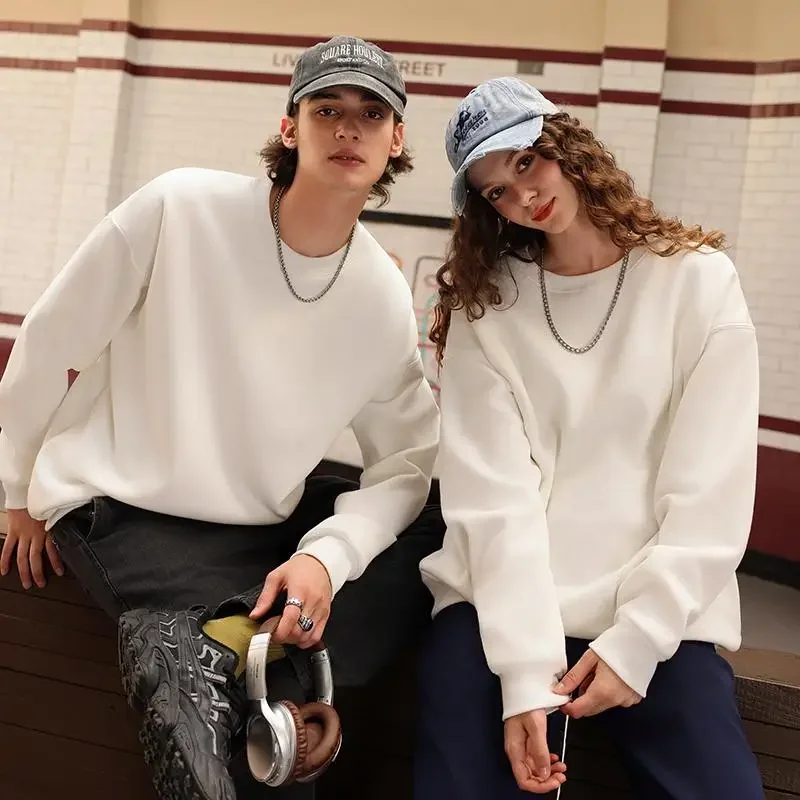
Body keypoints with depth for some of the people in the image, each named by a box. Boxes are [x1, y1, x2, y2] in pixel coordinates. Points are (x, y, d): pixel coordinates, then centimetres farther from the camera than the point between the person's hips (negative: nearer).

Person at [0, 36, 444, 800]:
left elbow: (408, 462, -4)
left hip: (262, 518, 6)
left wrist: (328, 554, -23)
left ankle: (215, 648, -19)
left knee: (447, 540, -13)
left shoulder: (384, 297, -5)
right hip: (122, 506, -6)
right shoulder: (180, 209, -16)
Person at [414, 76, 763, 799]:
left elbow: (711, 491, -4)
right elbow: (494, 492, -8)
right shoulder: (485, 303, 2)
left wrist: (636, 642, -11)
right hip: (504, 605, 1)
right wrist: (524, 670, -18)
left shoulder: (699, 280, 0)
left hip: (659, 612, 0)